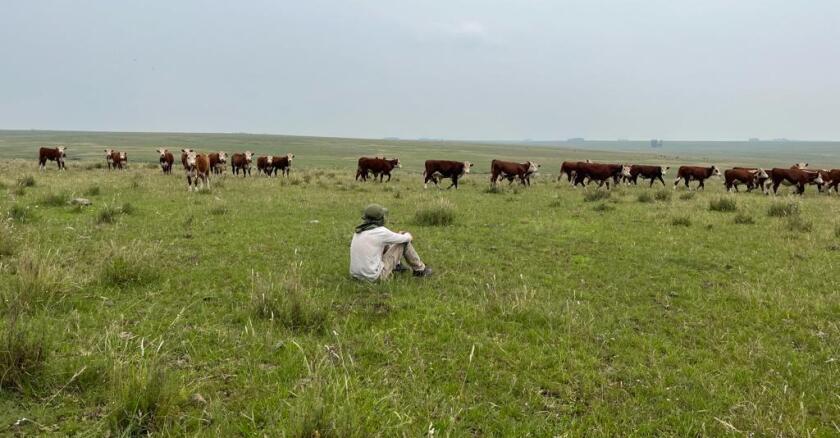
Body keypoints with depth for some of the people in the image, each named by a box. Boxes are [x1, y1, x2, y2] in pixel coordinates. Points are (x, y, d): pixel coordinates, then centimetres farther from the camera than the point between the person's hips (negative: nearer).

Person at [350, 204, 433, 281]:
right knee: (404, 242, 4)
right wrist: (408, 235, 23)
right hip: (375, 276, -7)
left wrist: (397, 235, 32)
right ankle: (420, 269, 22)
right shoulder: (380, 231, -16)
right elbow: (404, 239, 0)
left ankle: (396, 265, 43)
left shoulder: (360, 231, 7)